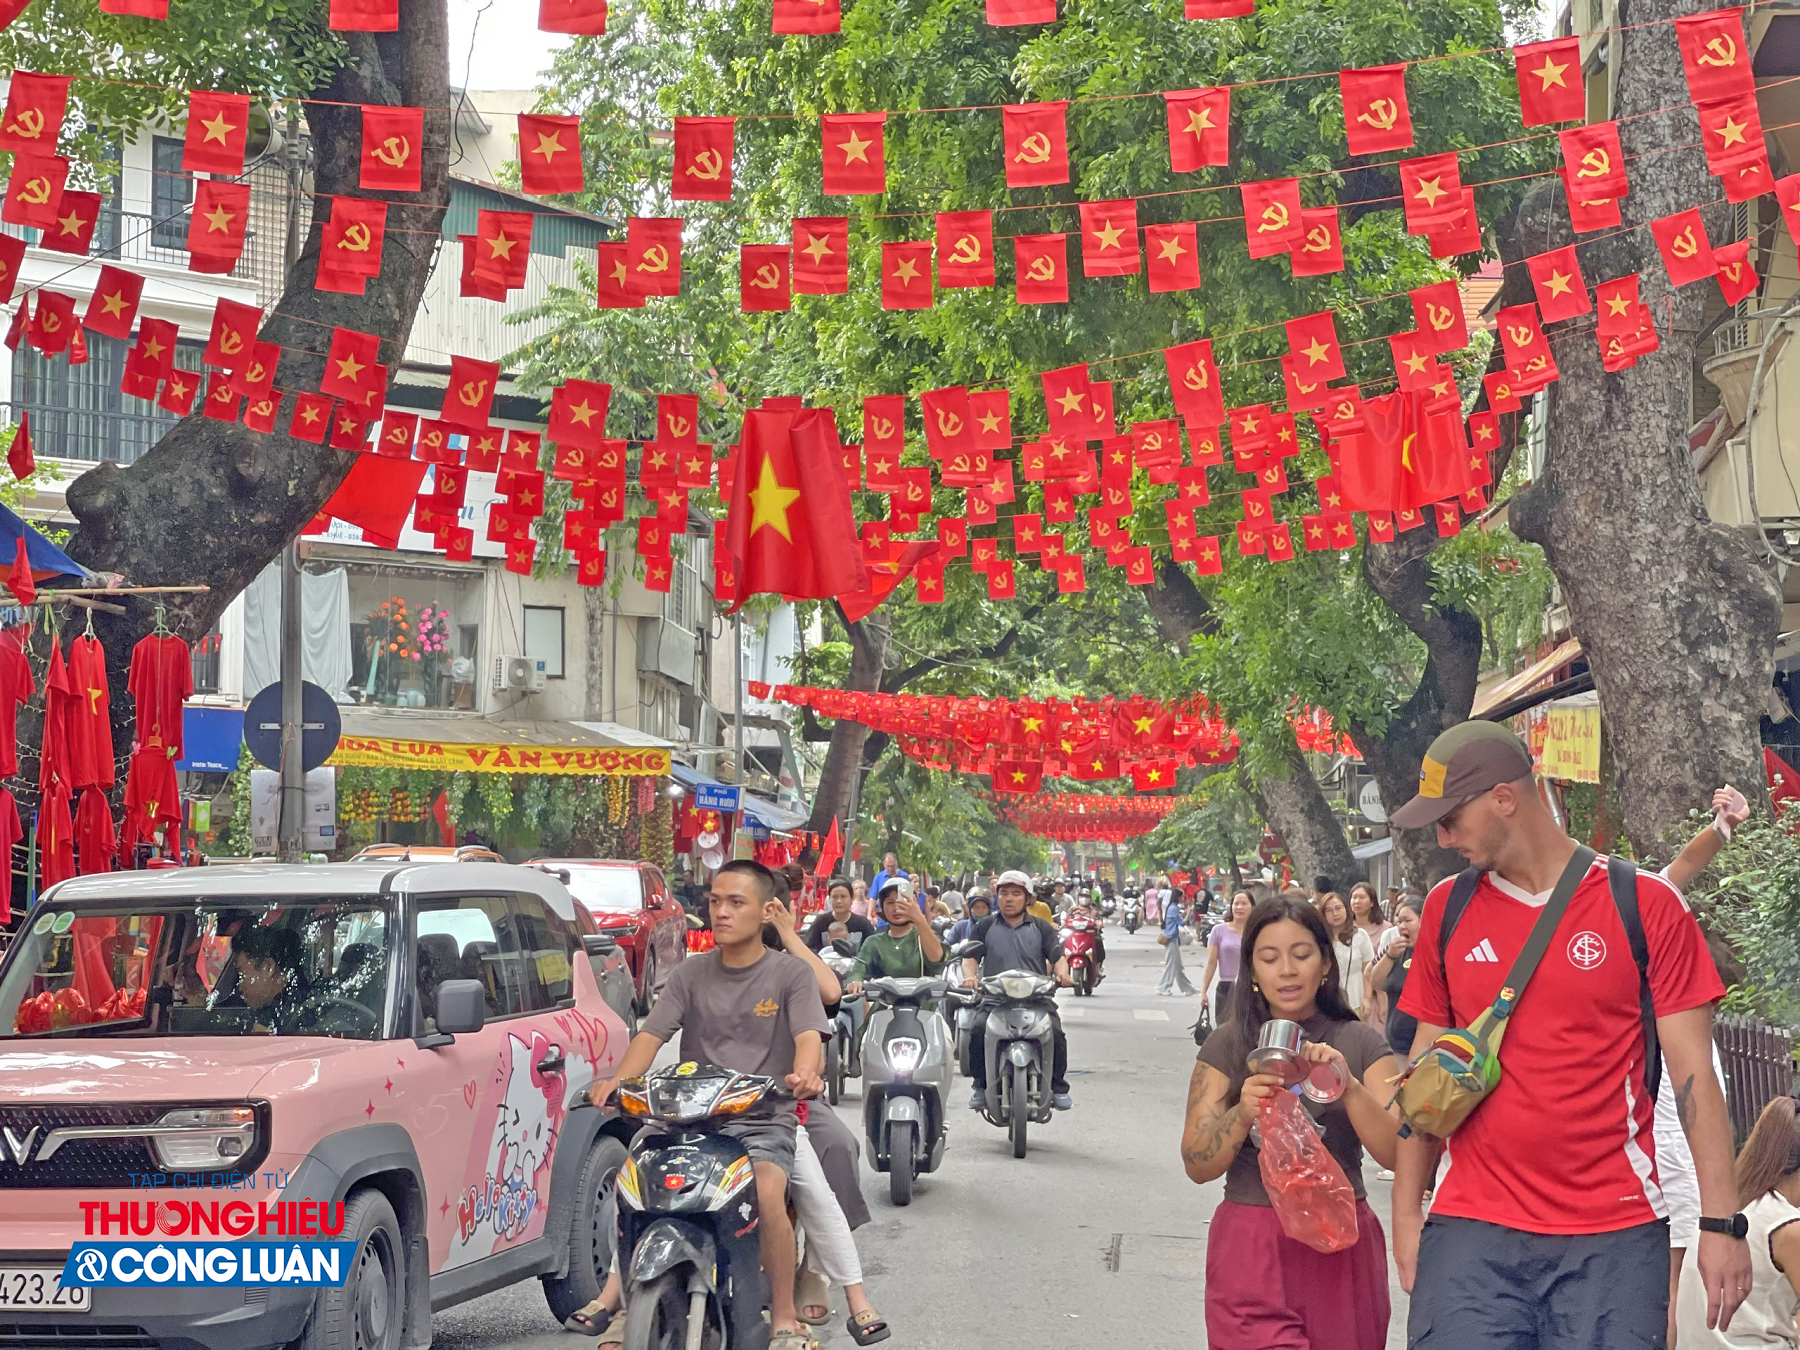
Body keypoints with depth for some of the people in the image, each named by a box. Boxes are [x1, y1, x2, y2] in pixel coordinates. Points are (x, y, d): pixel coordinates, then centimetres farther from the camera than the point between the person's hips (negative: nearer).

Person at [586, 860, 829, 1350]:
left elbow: (809, 1038, -11)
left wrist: (803, 1073, -35)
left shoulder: (789, 973, 5)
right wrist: (618, 1080, -20)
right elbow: (651, 1035, 1)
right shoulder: (691, 974, 13)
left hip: (764, 1120, -3)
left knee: (768, 1193, -34)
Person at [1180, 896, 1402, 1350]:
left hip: (1341, 1248, 1)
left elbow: (1396, 1154, -6)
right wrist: (1242, 1114, -22)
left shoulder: (1361, 1043, 3)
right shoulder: (1227, 1046, 3)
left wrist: (1349, 1088, -22)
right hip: (1253, 1250, -1)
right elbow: (1198, 1167, -3)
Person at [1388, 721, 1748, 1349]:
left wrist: (1720, 1223, -6)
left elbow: (1693, 1073, -1)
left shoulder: (1646, 904, -1)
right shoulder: (1447, 908, 8)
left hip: (1613, 1238, -2)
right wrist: (1406, 1213, 9)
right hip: (1471, 1235, 2)